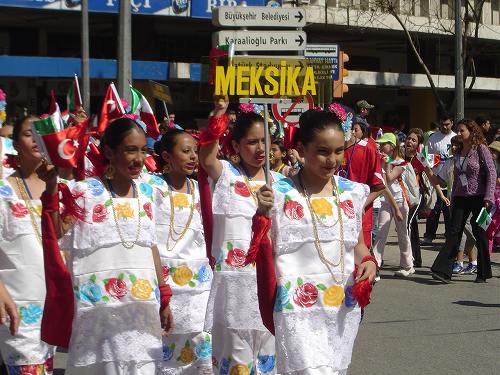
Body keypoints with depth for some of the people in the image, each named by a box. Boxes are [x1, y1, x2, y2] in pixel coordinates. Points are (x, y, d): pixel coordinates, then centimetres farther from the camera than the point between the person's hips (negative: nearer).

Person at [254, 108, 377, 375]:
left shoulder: (353, 193, 7)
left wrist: (368, 261, -3)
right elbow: (265, 251, -3)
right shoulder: (280, 194, -5)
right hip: (299, 306, -5)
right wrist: (261, 213, -18)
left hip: (344, 307, 5)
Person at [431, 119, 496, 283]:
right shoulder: (458, 152, 13)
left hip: (478, 197, -5)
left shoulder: (481, 149, -5)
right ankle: (443, 270, -13)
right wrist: (452, 198, 16)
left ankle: (483, 273, 14)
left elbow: (491, 173, -9)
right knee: (454, 232, -6)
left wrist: (488, 197, -17)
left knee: (479, 233, 2)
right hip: (460, 197, 5)